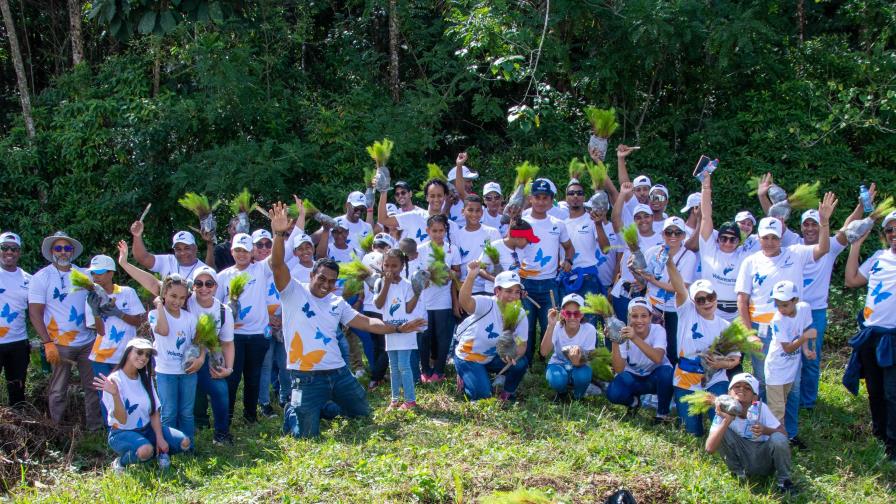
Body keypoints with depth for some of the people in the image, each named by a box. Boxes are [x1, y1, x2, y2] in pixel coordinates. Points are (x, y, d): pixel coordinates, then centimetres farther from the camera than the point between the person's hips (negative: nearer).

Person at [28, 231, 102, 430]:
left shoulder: (83, 274, 7)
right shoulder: (41, 277, -3)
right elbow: (35, 313, -8)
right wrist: (47, 343, -16)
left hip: (88, 342, 4)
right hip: (60, 345, -4)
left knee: (93, 387, 7)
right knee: (58, 391, 4)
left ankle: (96, 427, 16)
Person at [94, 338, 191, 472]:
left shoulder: (146, 379, 5)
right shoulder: (114, 380, -16)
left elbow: (154, 412, 4)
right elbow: (122, 420, -22)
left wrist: (160, 438, -10)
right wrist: (115, 395, -38)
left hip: (147, 429, 6)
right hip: (123, 433, -6)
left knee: (184, 443, -14)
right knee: (145, 450, -37)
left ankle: (159, 453, 15)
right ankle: (120, 462, -6)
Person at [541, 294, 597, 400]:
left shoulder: (589, 330, -22)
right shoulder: (557, 328, -21)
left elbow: (585, 360, -22)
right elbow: (544, 353, -34)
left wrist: (577, 361, -47)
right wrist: (551, 326, -43)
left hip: (579, 367, 0)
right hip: (559, 364, 0)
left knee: (582, 376, -34)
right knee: (557, 379, -33)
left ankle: (578, 397, 1)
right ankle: (562, 392, 5)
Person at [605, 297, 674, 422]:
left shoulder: (658, 330, -22)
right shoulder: (624, 334, -18)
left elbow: (658, 359, -42)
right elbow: (619, 369, -26)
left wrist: (635, 338, -53)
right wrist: (615, 343, -39)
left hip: (656, 376, -1)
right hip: (633, 377, 1)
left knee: (665, 372, -36)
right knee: (613, 393, -28)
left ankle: (662, 414, -11)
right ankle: (634, 401, 9)